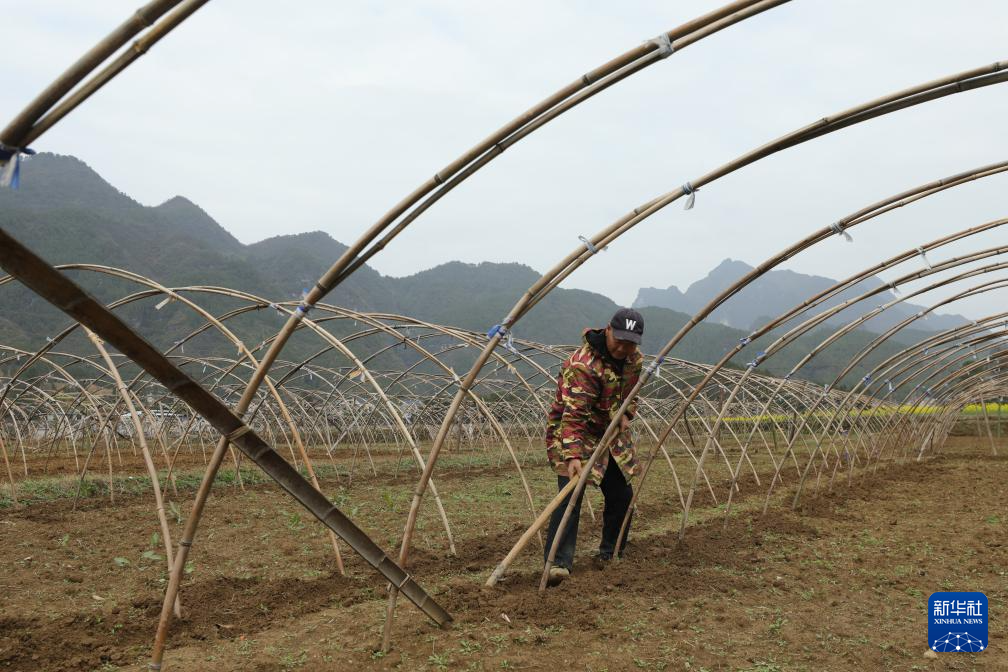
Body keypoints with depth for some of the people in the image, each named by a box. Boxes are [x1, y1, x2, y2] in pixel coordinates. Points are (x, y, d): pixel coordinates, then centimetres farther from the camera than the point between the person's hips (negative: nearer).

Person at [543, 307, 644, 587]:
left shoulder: (634, 358, -3)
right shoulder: (582, 365, -31)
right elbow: (573, 415, -37)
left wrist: (626, 414, -1)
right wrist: (573, 456, -47)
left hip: (612, 434, 8)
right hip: (573, 434, -8)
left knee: (622, 495, 10)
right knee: (571, 495, -21)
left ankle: (610, 554, 29)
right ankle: (558, 563, -22)